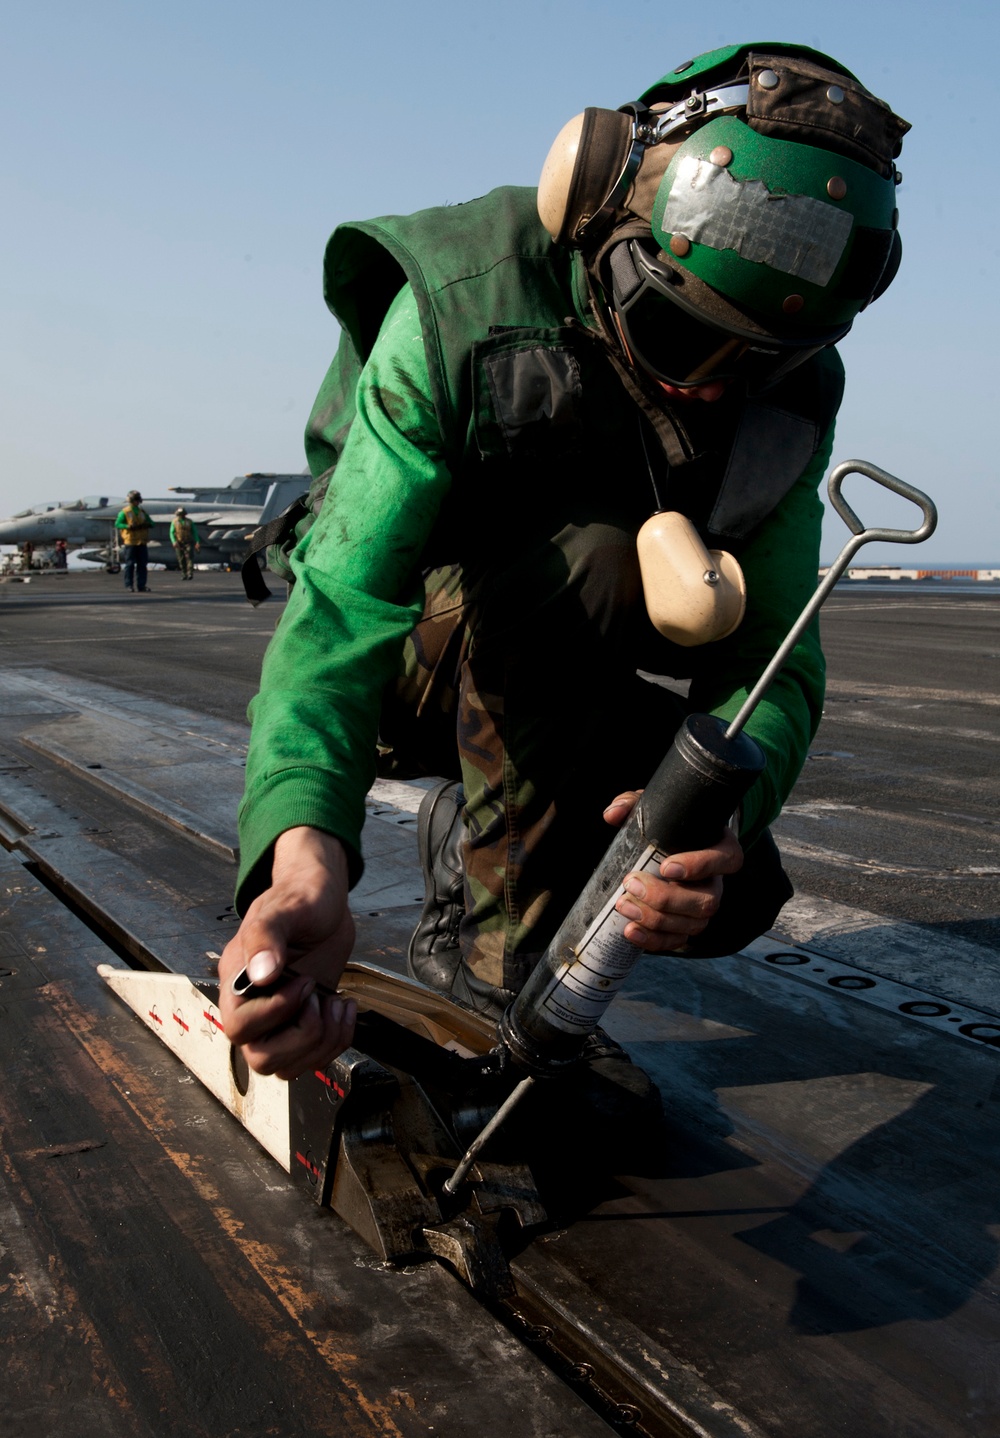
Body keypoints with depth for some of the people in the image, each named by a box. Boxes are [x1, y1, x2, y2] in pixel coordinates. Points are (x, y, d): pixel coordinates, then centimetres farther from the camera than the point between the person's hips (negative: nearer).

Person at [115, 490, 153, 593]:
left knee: (142, 564, 5)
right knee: (130, 564, -3)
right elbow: (117, 524, -7)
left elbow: (151, 523, 12)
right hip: (130, 542, -5)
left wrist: (145, 525, -10)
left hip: (142, 542, 5)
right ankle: (129, 585, 0)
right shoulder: (124, 512, -1)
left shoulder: (142, 512, 14)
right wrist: (128, 526, -23)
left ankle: (141, 585, 9)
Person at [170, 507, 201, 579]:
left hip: (188, 543, -1)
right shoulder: (174, 522, 3)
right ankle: (184, 574, 10)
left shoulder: (190, 522, 4)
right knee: (181, 559, 0)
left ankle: (190, 574, -22)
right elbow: (171, 533, -2)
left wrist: (197, 542, -11)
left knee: (189, 557, -15)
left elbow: (194, 532, 2)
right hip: (179, 544, 1)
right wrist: (174, 542, -19)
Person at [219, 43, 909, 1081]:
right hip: (410, 657, -4)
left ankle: (469, 836, 14)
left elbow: (773, 653, -19)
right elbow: (346, 599, -39)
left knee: (728, 897, -13)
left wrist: (720, 803, -43)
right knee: (588, 551, -35)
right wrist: (307, 850, -57)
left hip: (563, 677, 4)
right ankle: (508, 961, -21)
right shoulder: (464, 304, -28)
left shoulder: (791, 396, -13)